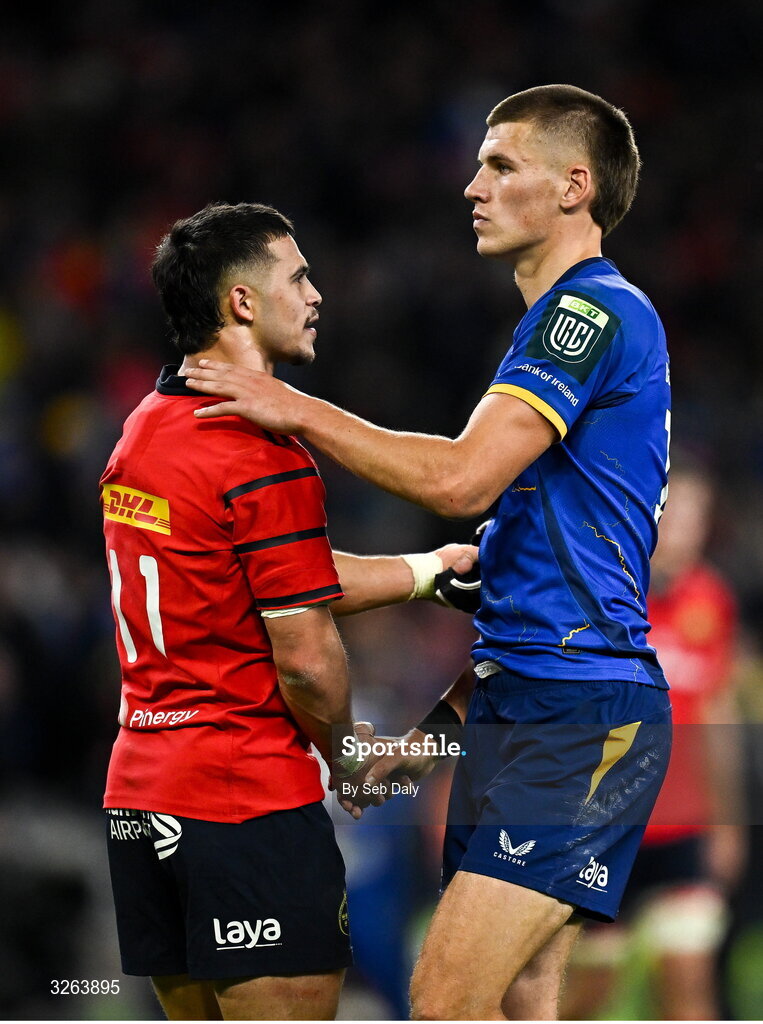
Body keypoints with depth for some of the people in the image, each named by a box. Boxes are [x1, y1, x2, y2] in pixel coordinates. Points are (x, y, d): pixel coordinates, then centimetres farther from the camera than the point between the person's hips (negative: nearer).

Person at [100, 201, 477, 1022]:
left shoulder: (144, 429, 12)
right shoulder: (264, 459, -16)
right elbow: (306, 657, -15)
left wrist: (438, 565, 24)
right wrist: (350, 756, 4)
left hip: (138, 798, 9)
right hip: (251, 801, -9)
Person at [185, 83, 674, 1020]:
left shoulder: (595, 310, -10)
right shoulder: (569, 318, 24)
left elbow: (461, 479, -21)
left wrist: (297, 409, -11)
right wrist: (442, 721, 23)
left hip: (576, 715, -11)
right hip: (528, 705, 11)